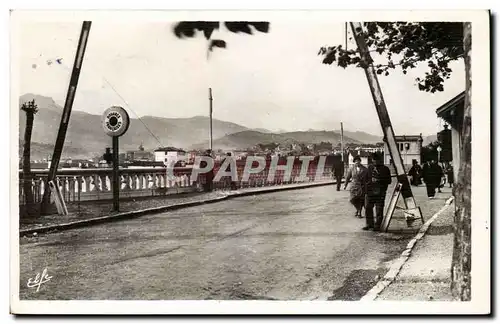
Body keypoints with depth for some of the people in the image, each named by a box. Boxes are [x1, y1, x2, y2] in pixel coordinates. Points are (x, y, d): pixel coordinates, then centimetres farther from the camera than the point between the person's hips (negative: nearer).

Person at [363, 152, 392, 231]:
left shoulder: (385, 169, 2)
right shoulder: (370, 167, 11)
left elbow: (389, 181, -1)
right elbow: (366, 179, 17)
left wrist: (379, 181, -13)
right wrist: (371, 181, -3)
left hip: (380, 193, -3)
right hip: (370, 192, 3)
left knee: (379, 210, -2)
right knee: (367, 208, 5)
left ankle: (377, 226, 8)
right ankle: (369, 224, 19)